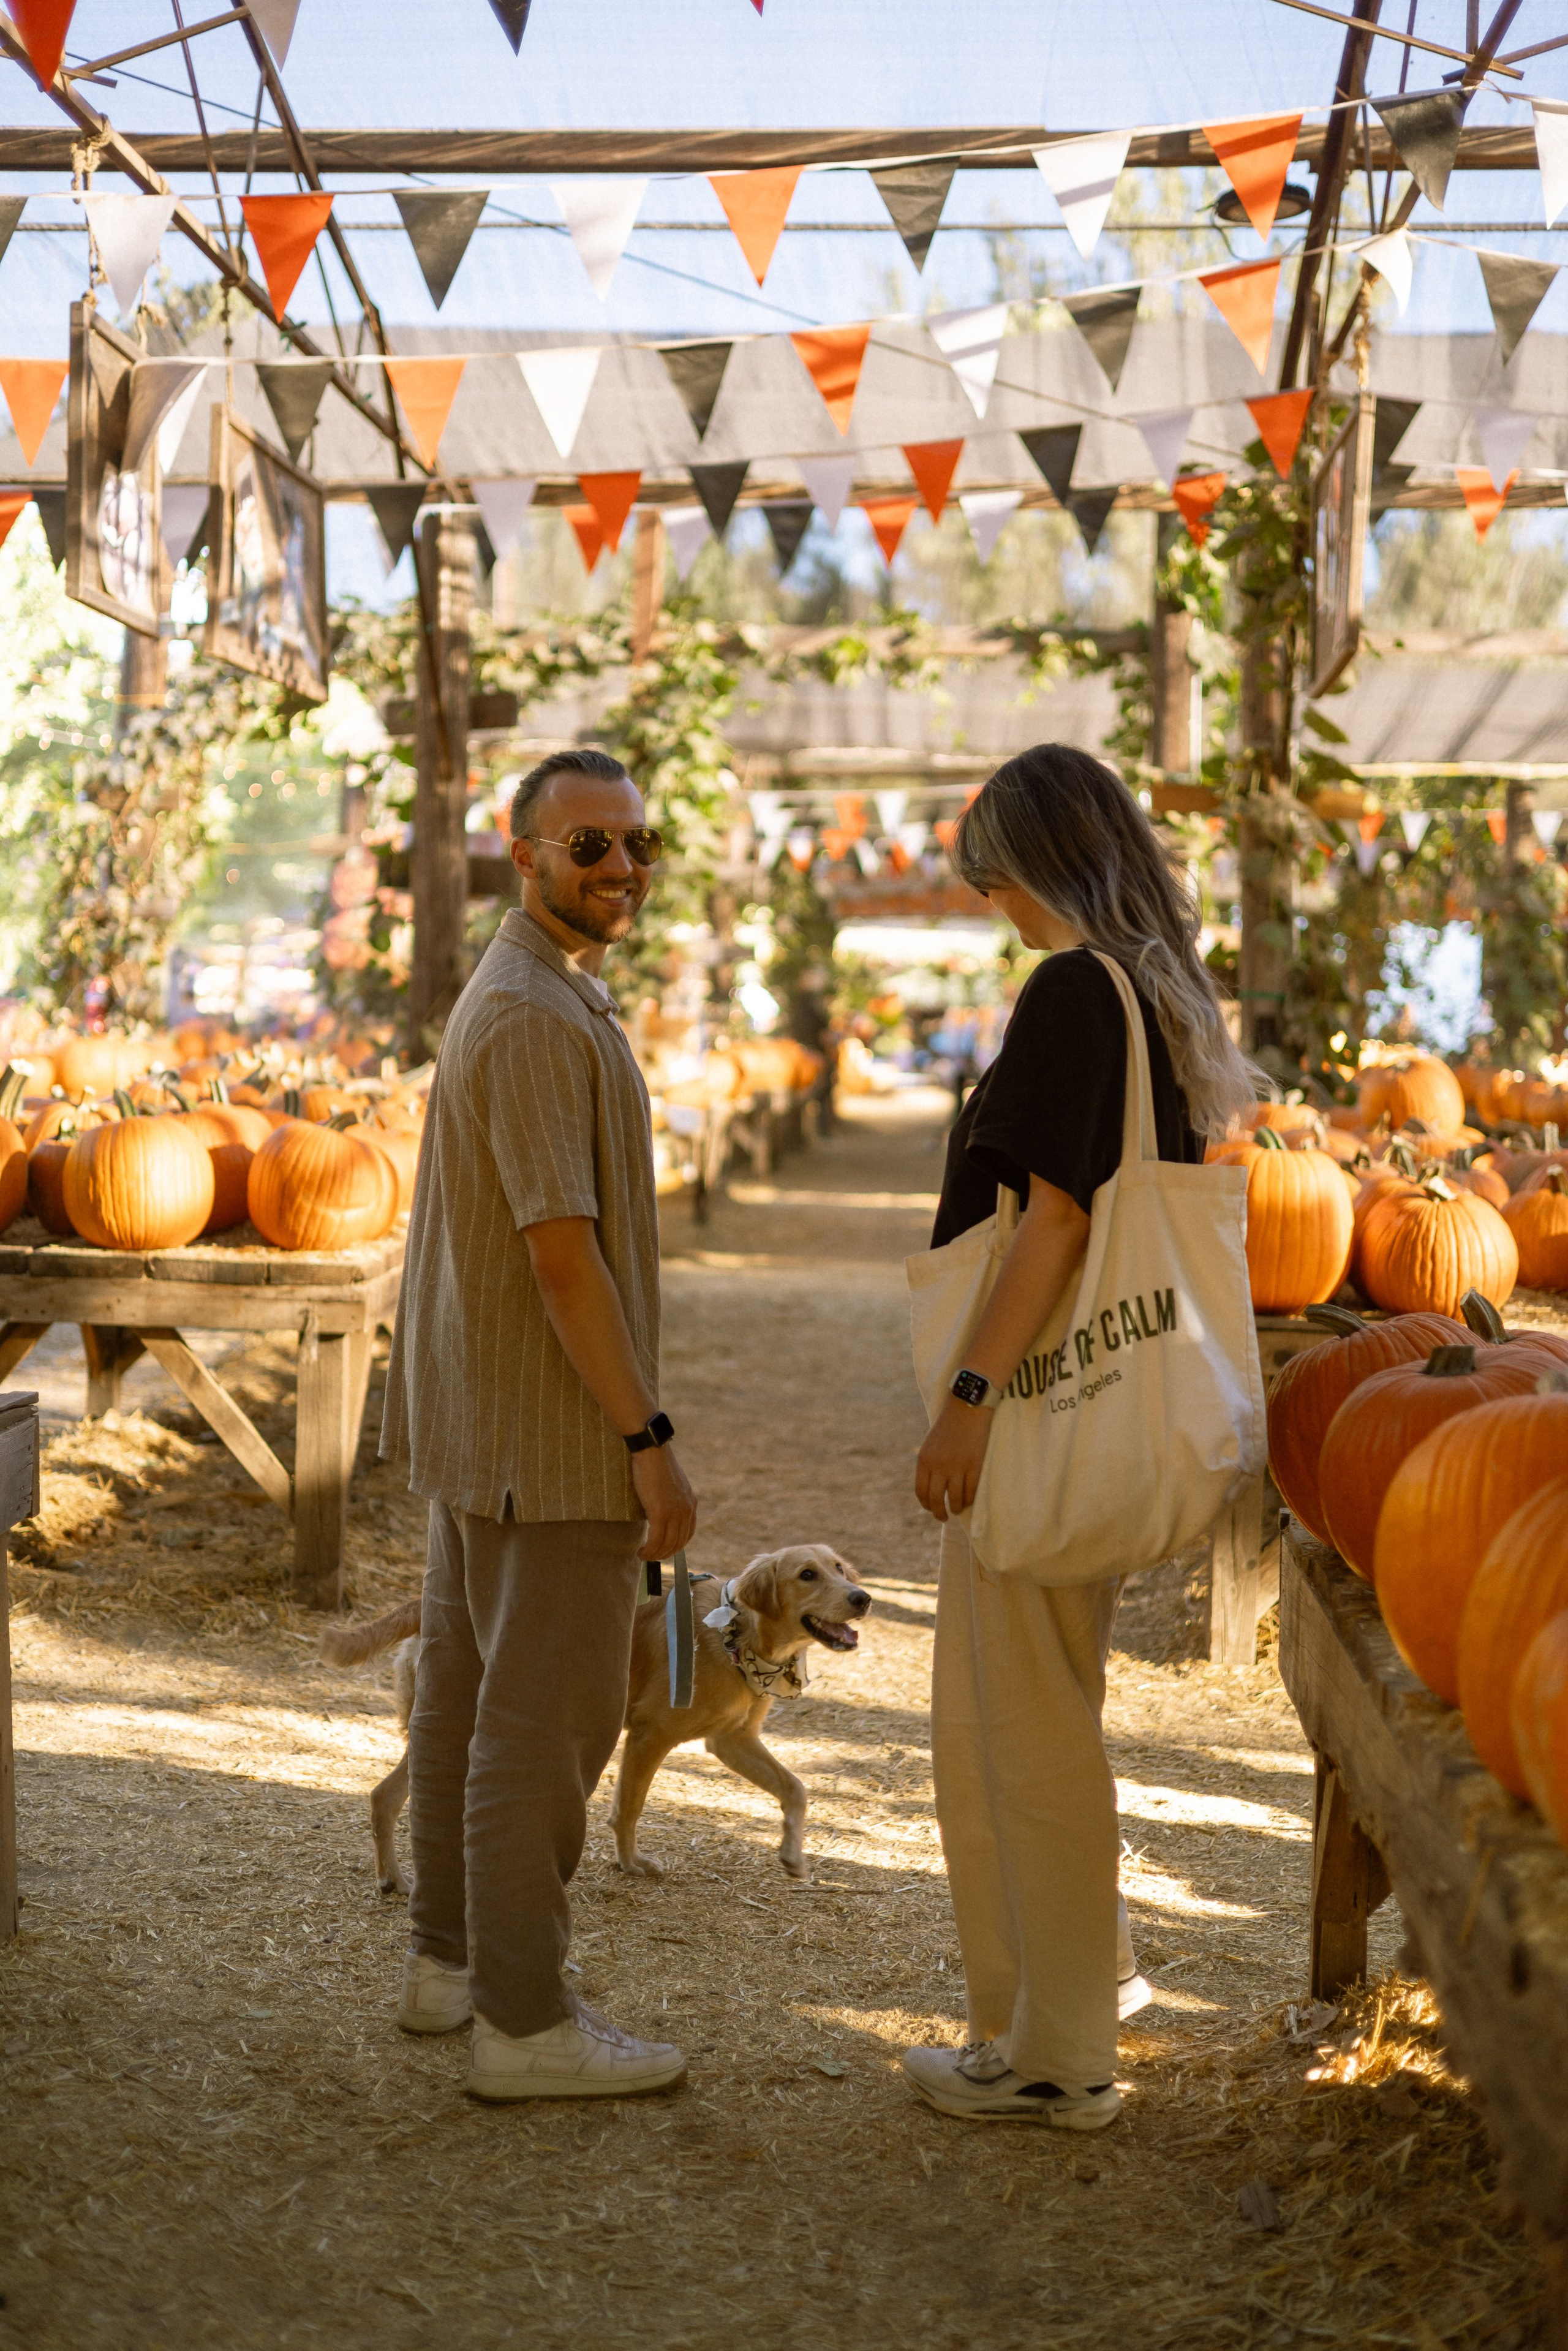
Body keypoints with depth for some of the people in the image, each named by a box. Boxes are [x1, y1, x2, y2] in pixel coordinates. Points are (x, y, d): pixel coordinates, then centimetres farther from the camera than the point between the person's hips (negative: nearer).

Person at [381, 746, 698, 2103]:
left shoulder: (508, 998, 13)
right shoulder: (540, 1020, -20)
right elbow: (560, 1252, -24)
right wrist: (651, 1441, -20)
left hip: (477, 1428, 11)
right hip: (556, 1437, -11)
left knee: (469, 1690, 17)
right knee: (547, 1720, -3)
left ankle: (450, 1962, 29)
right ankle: (524, 2021, 5)